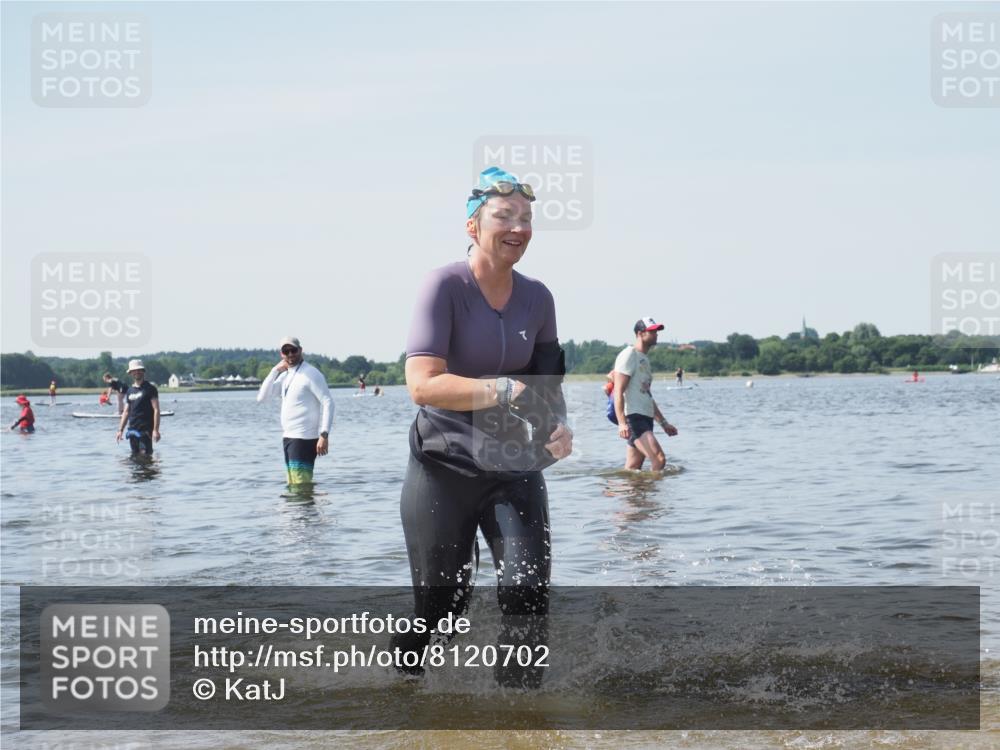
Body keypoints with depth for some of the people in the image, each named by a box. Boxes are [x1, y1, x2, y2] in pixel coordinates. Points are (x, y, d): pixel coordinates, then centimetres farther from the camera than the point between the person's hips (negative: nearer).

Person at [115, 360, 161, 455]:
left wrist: (156, 430, -17)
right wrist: (120, 430, 11)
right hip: (132, 430, 6)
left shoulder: (150, 388, -3)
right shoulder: (129, 391, 15)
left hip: (146, 430, -6)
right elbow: (126, 412, 19)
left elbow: (156, 410, -9)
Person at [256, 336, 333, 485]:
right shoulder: (285, 375, 14)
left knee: (302, 486, -13)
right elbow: (262, 397, 8)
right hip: (288, 437, 9)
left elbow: (328, 403, -17)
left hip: (304, 438, -9)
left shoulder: (311, 374, -10)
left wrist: (324, 435, -25)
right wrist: (275, 370, 0)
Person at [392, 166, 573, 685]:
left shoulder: (537, 298, 3)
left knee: (528, 593, -9)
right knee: (441, 605, 5)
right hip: (443, 468, -4)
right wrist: (503, 392, -31)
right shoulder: (445, 286, -13)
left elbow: (548, 382, 15)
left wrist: (558, 425, -6)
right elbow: (422, 385, -23)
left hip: (514, 468, 4)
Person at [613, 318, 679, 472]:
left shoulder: (644, 359, 24)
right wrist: (622, 423, -26)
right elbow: (618, 391, -15)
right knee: (659, 460, -21)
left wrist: (663, 422, 26)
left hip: (646, 419, 10)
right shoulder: (628, 355, -6)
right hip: (633, 417, -10)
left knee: (632, 469, 6)